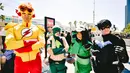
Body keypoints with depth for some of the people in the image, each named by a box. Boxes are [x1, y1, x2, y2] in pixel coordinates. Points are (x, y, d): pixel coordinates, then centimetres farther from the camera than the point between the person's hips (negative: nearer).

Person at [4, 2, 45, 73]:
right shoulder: (13, 28, 3)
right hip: (20, 61, 0)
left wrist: (24, 49, -17)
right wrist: (27, 42, -17)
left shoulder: (37, 28, 5)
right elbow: (8, 44, -13)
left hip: (35, 61, 1)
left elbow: (42, 43, -11)